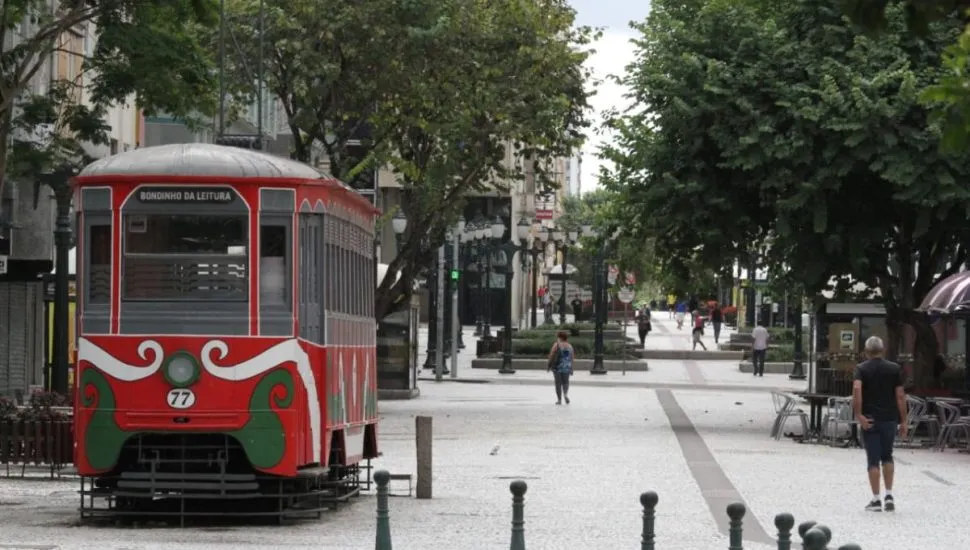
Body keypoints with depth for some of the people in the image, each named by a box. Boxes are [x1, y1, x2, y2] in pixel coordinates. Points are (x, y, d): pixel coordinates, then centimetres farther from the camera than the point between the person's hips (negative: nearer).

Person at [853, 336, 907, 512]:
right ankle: (889, 495, 8)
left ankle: (876, 500, -1)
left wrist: (858, 415, -17)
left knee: (873, 460, 2)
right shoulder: (894, 369, 3)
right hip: (889, 419, 2)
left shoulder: (861, 369, -1)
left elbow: (857, 389, -20)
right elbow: (900, 396, 1)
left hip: (869, 420, -2)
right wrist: (903, 421, 5)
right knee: (887, 457, 17)